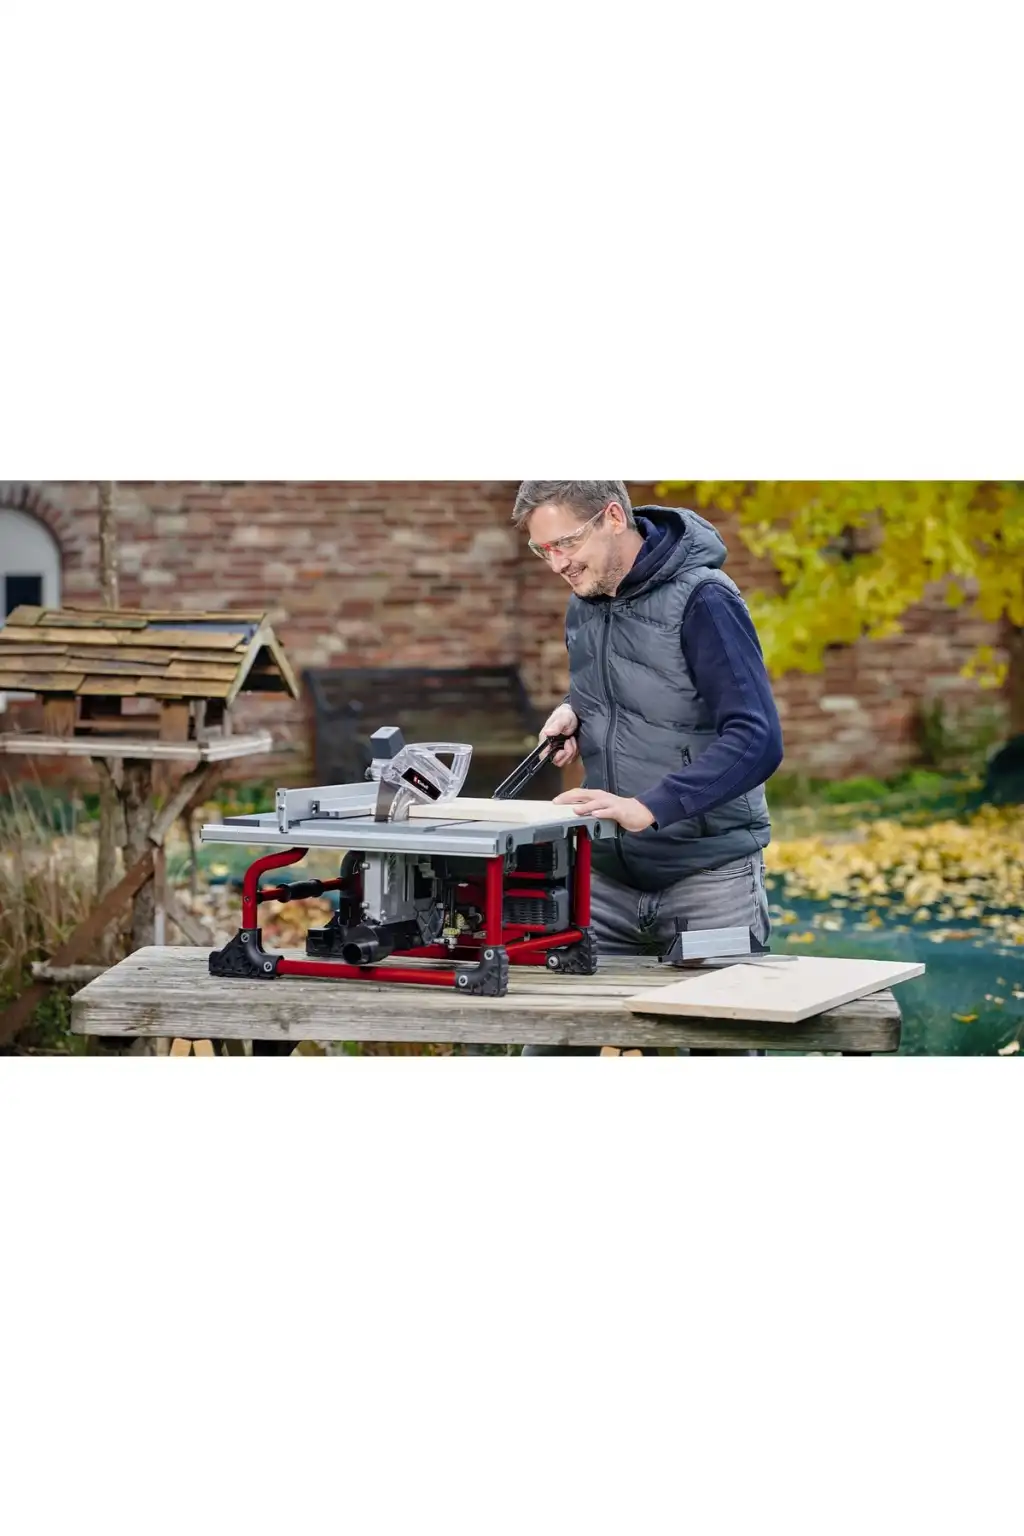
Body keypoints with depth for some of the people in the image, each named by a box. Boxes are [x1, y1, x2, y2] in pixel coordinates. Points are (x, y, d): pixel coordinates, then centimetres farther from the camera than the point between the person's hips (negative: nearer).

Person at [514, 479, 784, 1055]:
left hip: (709, 879, -6)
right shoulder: (585, 603, 6)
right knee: (550, 1042, 3)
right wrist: (575, 711, 2)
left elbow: (757, 741, -25)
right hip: (608, 876, 6)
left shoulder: (703, 600, -17)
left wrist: (647, 808, -35)